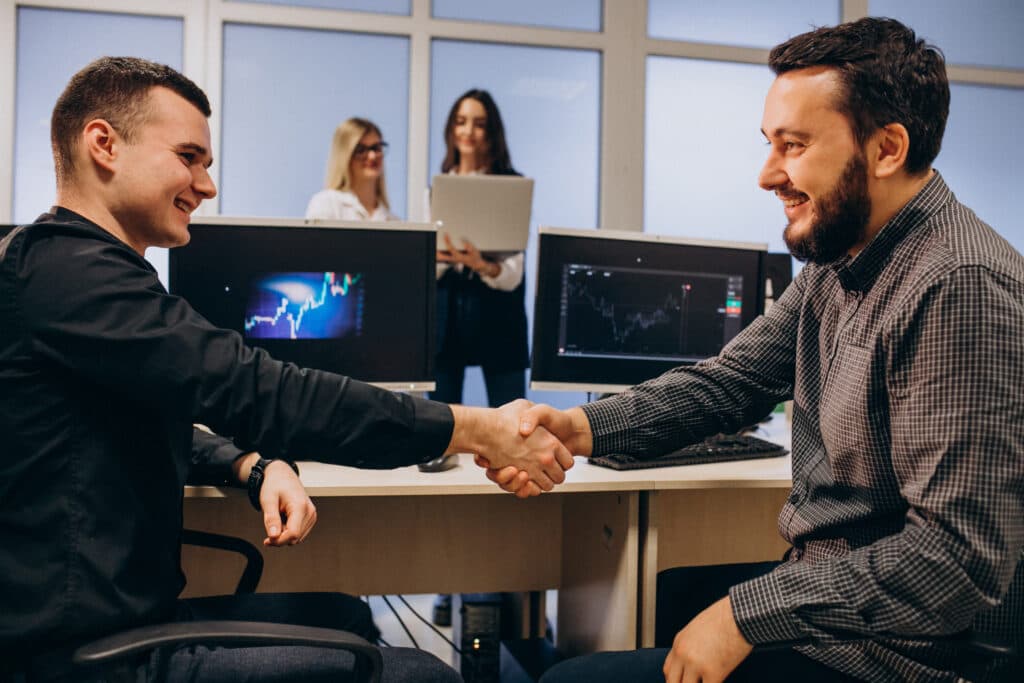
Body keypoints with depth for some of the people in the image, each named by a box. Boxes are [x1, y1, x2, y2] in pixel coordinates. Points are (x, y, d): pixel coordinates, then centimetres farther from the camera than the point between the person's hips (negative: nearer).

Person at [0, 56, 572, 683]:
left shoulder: (72, 266, 15)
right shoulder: (65, 268, -19)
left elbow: (165, 431, 18)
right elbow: (254, 391, -26)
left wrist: (257, 466, -3)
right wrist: (481, 431, -21)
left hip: (129, 614, 11)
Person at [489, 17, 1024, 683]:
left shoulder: (961, 288, -26)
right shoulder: (835, 262, 6)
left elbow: (961, 557, -28)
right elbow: (728, 380, 5)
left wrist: (746, 614, -25)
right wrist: (582, 427, -12)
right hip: (824, 590, 9)